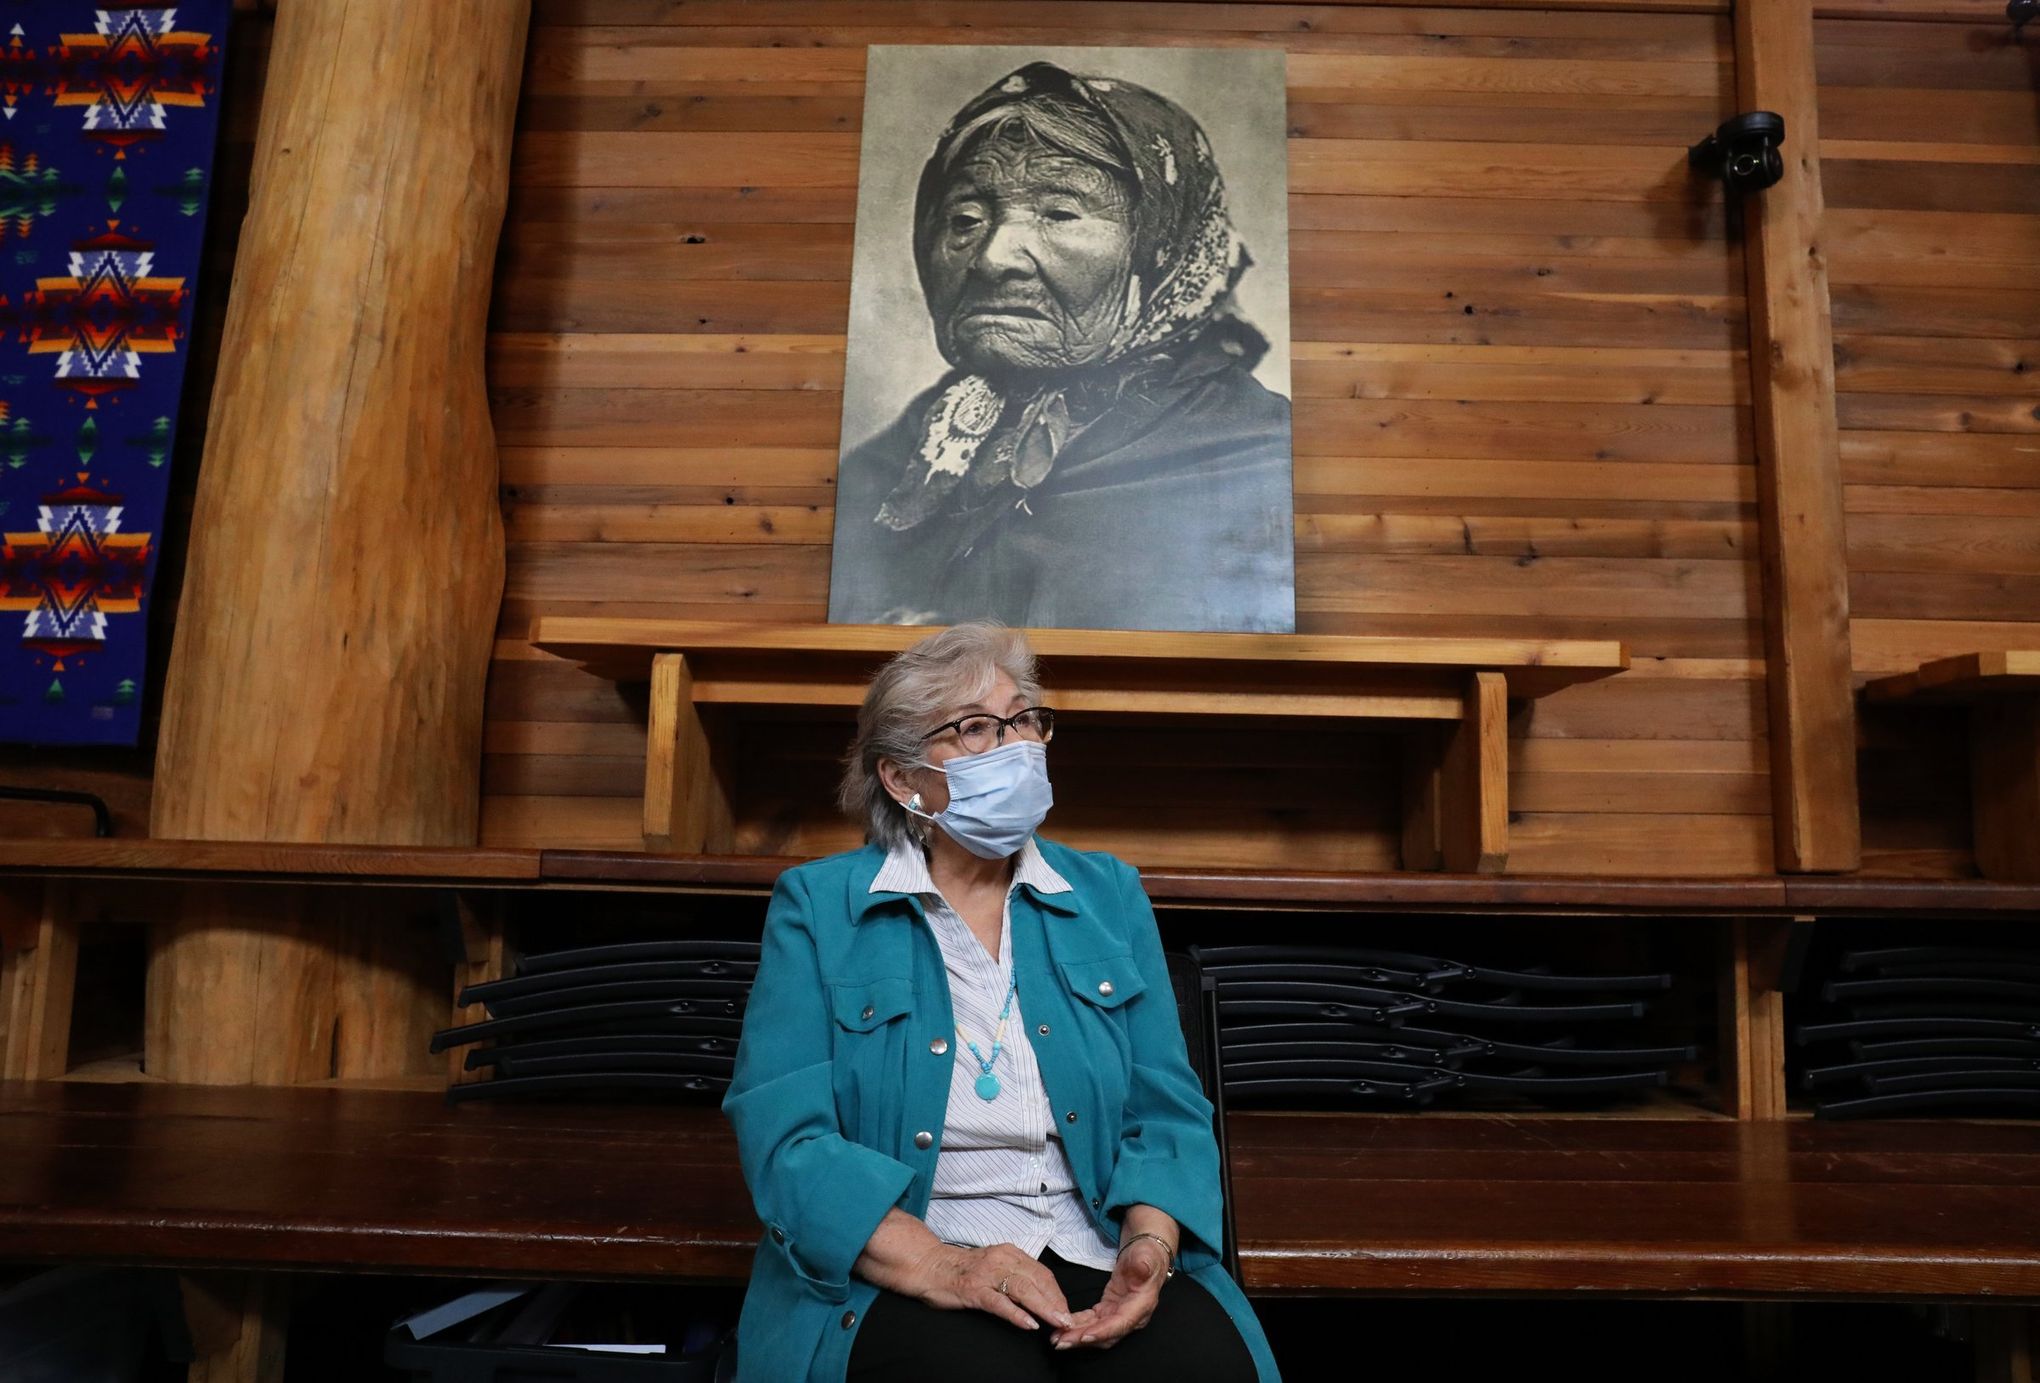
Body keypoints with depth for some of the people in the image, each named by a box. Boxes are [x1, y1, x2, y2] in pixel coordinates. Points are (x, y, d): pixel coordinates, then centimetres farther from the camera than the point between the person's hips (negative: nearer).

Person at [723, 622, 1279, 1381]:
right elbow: (784, 1133, -8)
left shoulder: (1110, 896, 11)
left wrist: (1148, 1247, -13)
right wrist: (939, 1267, -21)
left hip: (1098, 1257, 3)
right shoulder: (817, 906, 1)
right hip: (897, 1273, -2)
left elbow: (1167, 1110, 7)